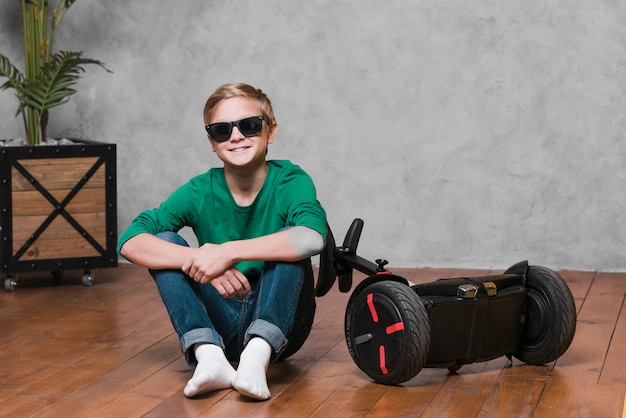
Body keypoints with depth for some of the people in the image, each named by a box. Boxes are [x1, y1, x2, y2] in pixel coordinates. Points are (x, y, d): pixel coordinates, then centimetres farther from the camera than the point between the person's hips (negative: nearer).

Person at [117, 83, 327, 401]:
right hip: (219, 323, 3)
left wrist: (229, 251, -35)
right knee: (164, 243, -16)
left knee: (292, 241, -26)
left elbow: (313, 237, -34)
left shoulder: (291, 182, -12)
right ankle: (209, 355, -33)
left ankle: (258, 354, -40)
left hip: (278, 316, -2)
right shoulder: (200, 192, -6)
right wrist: (199, 260, -32)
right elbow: (129, 241, -17)